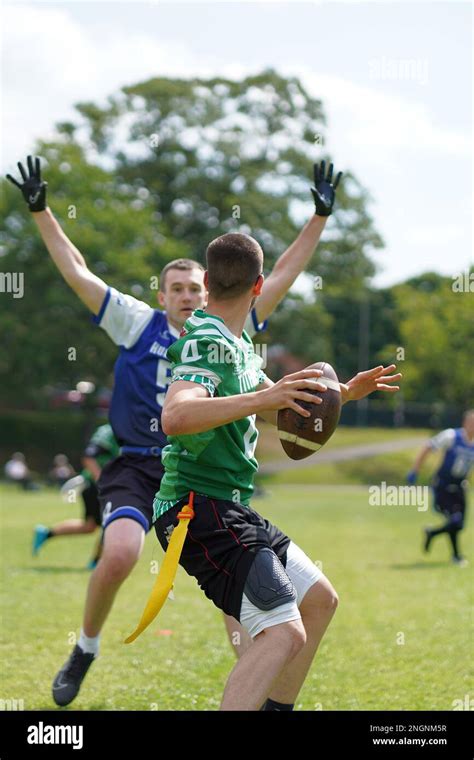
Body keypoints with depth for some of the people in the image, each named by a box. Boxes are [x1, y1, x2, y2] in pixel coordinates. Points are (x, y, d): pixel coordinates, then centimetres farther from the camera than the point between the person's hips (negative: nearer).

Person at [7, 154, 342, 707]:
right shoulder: (137, 324, 3)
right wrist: (40, 212, -2)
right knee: (119, 555, -23)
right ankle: (85, 650, 2)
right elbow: (78, 274, 2)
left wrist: (319, 219, 4)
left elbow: (280, 278, 8)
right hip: (136, 468, -2)